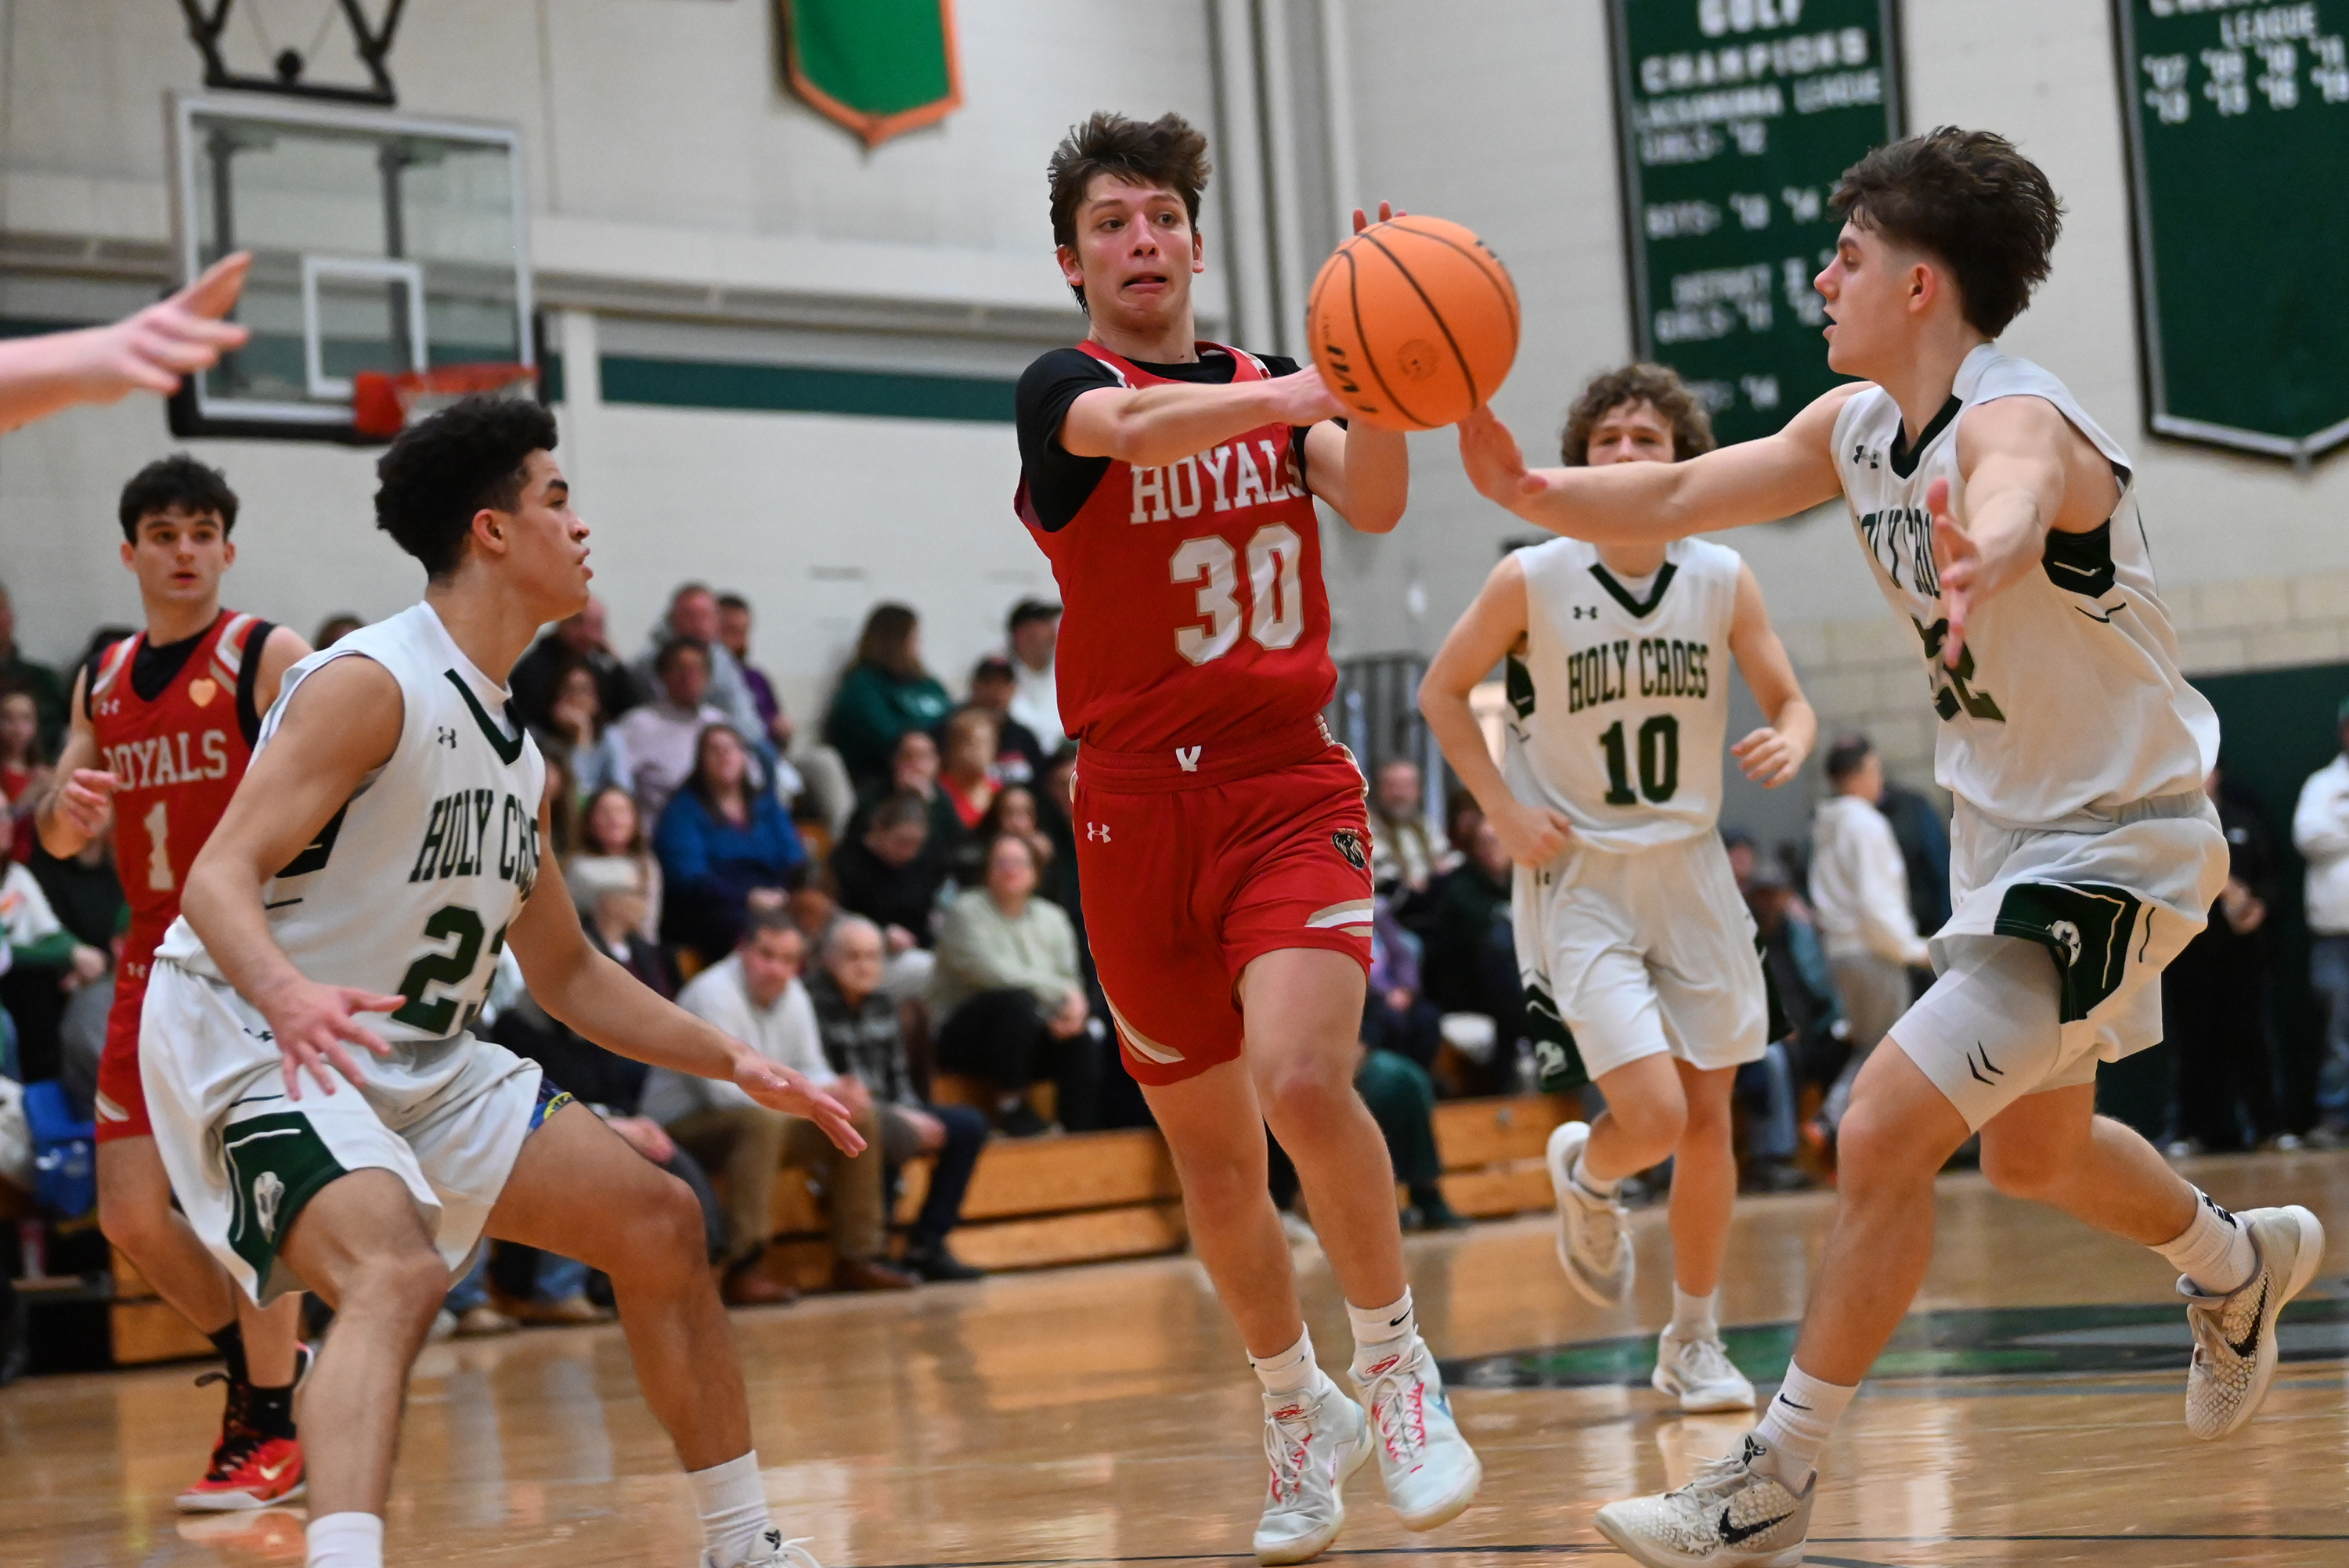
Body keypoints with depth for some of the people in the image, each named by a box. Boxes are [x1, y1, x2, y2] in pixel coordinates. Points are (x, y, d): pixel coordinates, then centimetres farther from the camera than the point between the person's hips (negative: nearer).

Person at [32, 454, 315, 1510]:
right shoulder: (101, 682, 13)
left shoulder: (270, 659, -6)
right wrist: (62, 807, -9)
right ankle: (254, 1369, 26)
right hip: (155, 958, 6)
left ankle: (271, 1433, 0)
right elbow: (61, 839, 15)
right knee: (129, 1214, 4)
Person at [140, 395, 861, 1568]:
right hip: (249, 1042, -9)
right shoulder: (371, 684, -16)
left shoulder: (512, 751, 12)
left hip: (414, 1062, 9)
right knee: (396, 1274, -35)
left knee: (656, 1221, 9)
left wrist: (739, 1066, 15)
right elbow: (220, 876, -24)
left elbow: (566, 975, 22)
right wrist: (289, 996, -44)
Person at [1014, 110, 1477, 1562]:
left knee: (1302, 1081, -23)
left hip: (1291, 789, 0)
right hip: (1140, 807, 0)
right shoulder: (1062, 391, -1)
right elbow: (1139, 431, -25)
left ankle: (1396, 1361, -3)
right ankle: (1301, 1414, 29)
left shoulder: (1276, 389, 11)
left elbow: (1373, 505, -7)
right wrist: (1323, 385, -40)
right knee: (1212, 1150, 8)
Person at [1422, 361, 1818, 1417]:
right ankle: (1585, 1176, 20)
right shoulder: (1531, 580, -10)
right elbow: (1442, 693, 2)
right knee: (1652, 1115, -17)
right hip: (1578, 877, -3)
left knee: (1708, 1118, 6)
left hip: (1692, 872, 3)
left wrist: (1790, 743, -18)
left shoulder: (1723, 581, -4)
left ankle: (1694, 1340, 22)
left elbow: (1788, 704, 6)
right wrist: (1502, 811, -7)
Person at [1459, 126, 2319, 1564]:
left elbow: (2012, 513, -54)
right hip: (2008, 829, 10)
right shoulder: (1861, 425, -2)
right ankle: (2243, 1265, 56)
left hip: (2114, 845, -10)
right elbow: (1674, 499, 3)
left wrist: (1981, 559, -78)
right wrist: (1528, 490, -18)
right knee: (2032, 1150, 27)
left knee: (1883, 1135, -17)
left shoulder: (2013, 420, -29)